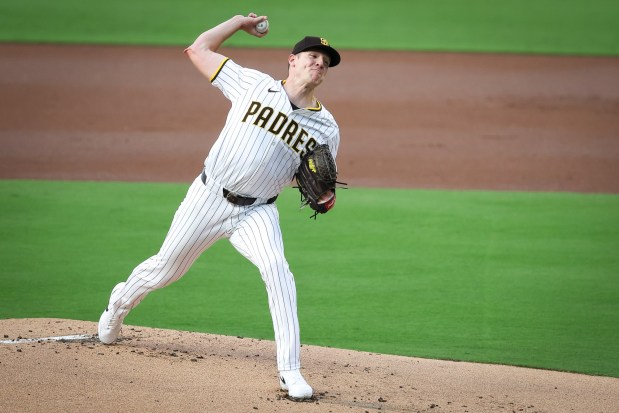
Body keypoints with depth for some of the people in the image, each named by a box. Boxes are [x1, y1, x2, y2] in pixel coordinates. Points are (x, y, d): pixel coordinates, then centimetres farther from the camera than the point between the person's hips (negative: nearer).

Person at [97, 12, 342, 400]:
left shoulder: (327, 128, 2)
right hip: (209, 196, 0)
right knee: (166, 268, 12)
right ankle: (121, 302, 47)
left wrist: (325, 194, -15)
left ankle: (290, 371, -27)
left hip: (256, 212, 0)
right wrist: (239, 22, 8)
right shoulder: (254, 84, -1)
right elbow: (199, 49, 5)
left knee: (277, 269, -27)